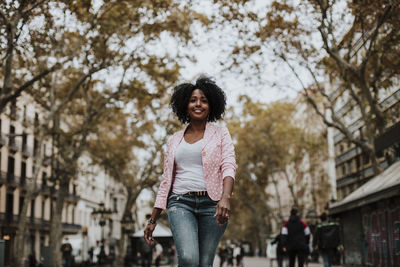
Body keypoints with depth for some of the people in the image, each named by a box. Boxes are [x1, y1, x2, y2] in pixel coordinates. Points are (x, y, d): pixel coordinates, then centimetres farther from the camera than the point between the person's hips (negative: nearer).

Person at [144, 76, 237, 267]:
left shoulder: (220, 134, 10)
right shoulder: (175, 140, 17)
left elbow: (229, 167, -5)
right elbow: (166, 181, 18)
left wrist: (225, 197, -25)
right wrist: (153, 220, 13)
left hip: (211, 204, -1)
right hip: (181, 203, 1)